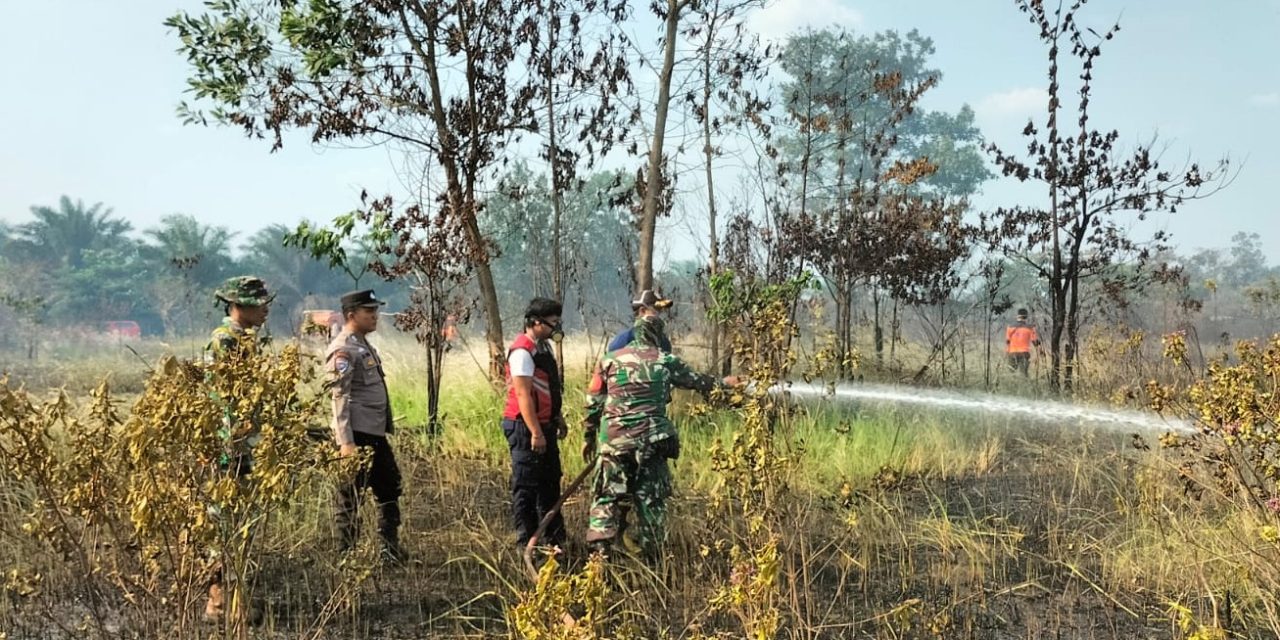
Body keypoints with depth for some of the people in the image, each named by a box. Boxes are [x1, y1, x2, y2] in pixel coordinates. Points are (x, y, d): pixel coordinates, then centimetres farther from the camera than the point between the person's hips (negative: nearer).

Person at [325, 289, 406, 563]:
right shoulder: (342, 350, -13)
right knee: (350, 497, 0)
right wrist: (346, 442, -23)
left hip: (376, 433, 10)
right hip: (356, 435, -10)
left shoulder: (364, 345, 17)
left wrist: (388, 425, 21)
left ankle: (391, 549, 25)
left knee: (389, 487, 16)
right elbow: (340, 398, -19)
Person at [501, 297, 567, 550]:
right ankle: (526, 541, 8)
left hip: (544, 425, 10)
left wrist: (558, 418, 23)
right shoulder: (522, 351, -19)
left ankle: (555, 538, 29)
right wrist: (536, 433, -25)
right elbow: (523, 394, -23)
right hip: (526, 428, -10)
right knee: (526, 486, -1)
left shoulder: (544, 347, 12)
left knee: (550, 482, 17)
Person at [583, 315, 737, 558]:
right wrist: (724, 383, 36)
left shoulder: (609, 360, 5)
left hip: (613, 440, 1)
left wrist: (589, 437, 17)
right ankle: (651, 553, 14)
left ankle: (599, 548, -2)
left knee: (608, 495, 7)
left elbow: (594, 403, 7)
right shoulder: (666, 361, 3)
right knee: (651, 498, 10)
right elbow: (698, 381, 18)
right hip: (651, 441, 0)